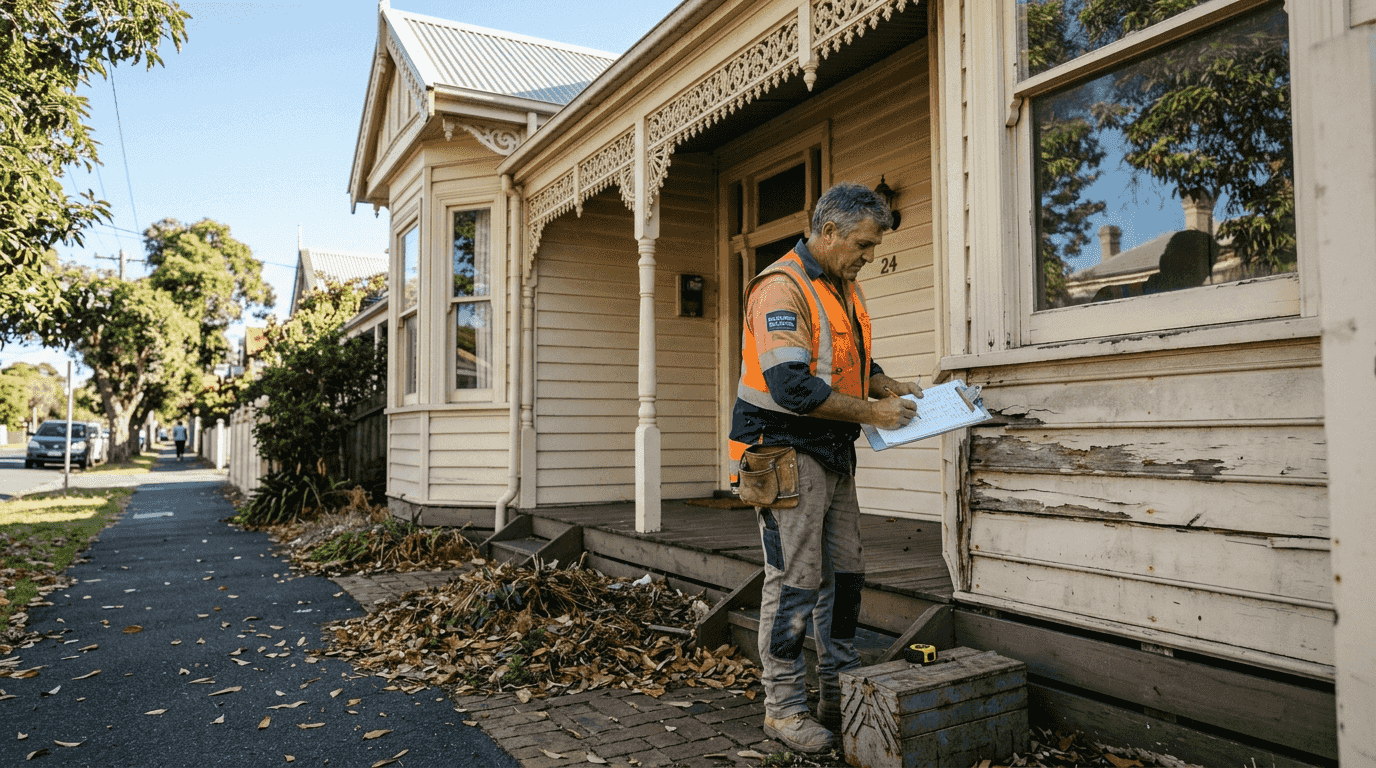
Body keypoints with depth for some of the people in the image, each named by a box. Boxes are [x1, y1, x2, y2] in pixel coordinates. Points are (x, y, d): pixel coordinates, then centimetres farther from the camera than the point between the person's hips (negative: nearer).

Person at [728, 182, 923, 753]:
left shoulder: (845, 288, 14)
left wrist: (891, 388, 5)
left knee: (844, 573, 13)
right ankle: (784, 707, 12)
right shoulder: (781, 287, -17)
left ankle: (840, 695, 27)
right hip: (784, 450, -9)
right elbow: (791, 386, -26)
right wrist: (871, 413, -19)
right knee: (794, 580, -3)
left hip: (832, 454, 9)